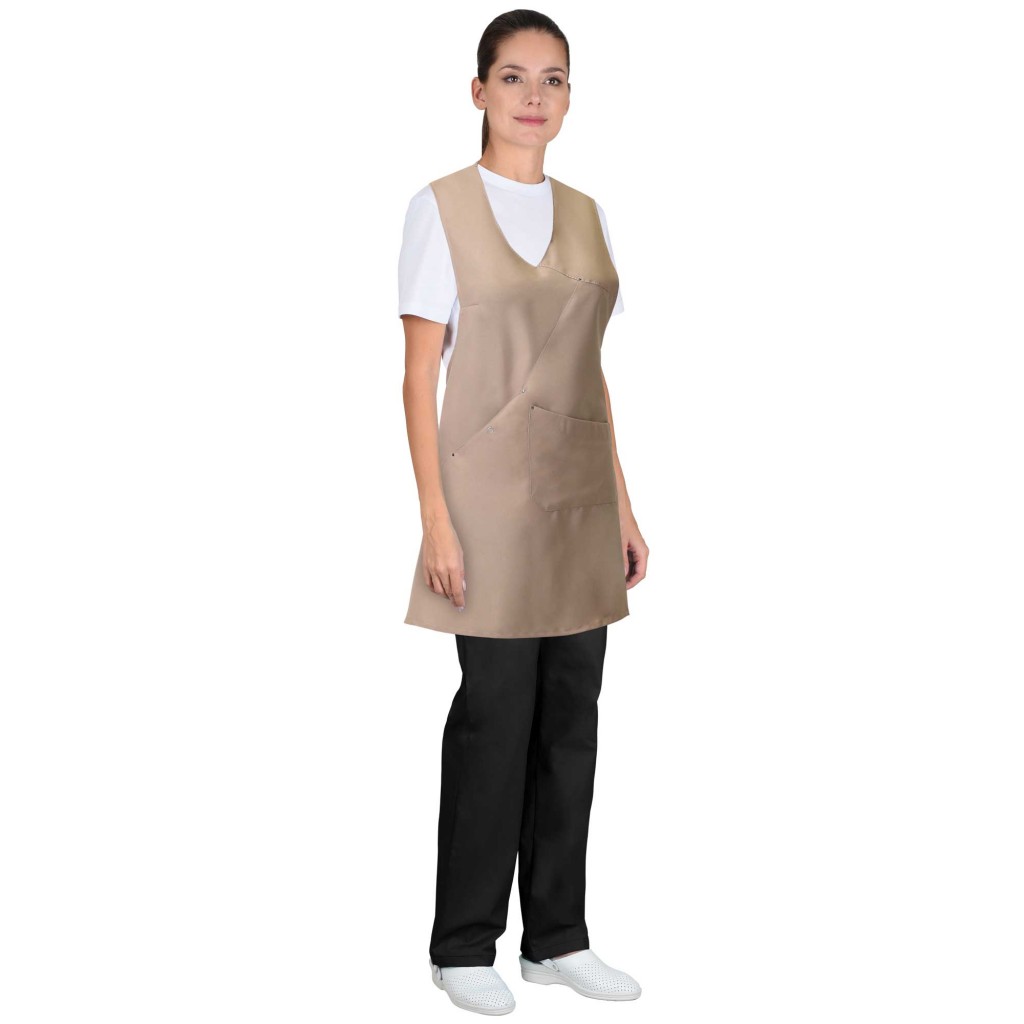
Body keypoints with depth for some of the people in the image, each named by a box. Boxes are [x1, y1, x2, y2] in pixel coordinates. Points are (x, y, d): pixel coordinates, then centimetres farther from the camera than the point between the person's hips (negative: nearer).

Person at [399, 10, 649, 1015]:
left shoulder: (587, 215, 13)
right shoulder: (441, 207, -3)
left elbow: (592, 374, 14)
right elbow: (420, 374, -6)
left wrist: (622, 509, 11)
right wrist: (436, 518, -13)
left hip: (581, 498, 5)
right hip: (492, 494, -5)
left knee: (571, 719, 8)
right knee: (496, 716, -2)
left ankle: (557, 936, 21)